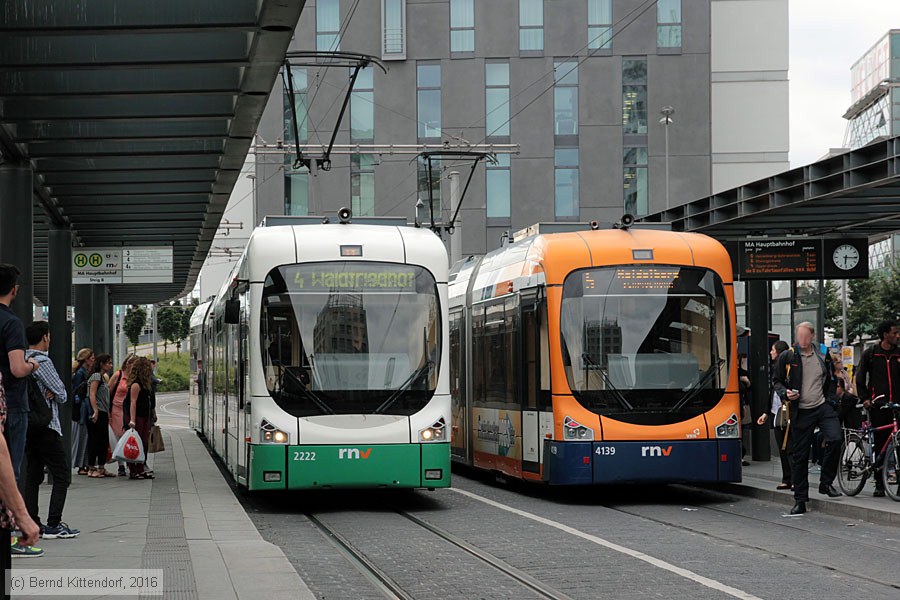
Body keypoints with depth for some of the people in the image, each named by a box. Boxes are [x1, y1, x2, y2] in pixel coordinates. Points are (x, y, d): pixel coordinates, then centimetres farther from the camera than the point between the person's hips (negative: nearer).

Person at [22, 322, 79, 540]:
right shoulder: (42, 362, -15)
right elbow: (62, 395, -12)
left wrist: (49, 394, -1)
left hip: (28, 426, 9)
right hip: (46, 426, -9)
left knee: (32, 475, 11)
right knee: (62, 475, -4)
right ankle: (53, 525, -11)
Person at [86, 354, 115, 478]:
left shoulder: (103, 377, 20)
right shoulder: (96, 376, -9)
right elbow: (92, 395, -18)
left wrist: (108, 414, 20)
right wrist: (95, 411, -25)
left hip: (103, 414, 10)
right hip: (97, 413, -10)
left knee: (104, 441, 10)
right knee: (94, 441, -7)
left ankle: (101, 468, 14)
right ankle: (91, 469, -4)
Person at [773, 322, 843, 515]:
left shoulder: (823, 356, 9)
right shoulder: (787, 357, 1)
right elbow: (777, 382, 7)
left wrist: (831, 400, 6)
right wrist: (786, 393, -13)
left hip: (823, 407, 1)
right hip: (800, 412, -1)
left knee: (835, 440, -21)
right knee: (799, 456, 1)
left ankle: (826, 483, -3)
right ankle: (800, 500, 10)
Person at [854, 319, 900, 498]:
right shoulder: (870, 353, 5)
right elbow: (860, 377, 9)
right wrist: (864, 398, -1)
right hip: (878, 405, -1)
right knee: (880, 444, 1)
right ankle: (879, 484, 7)